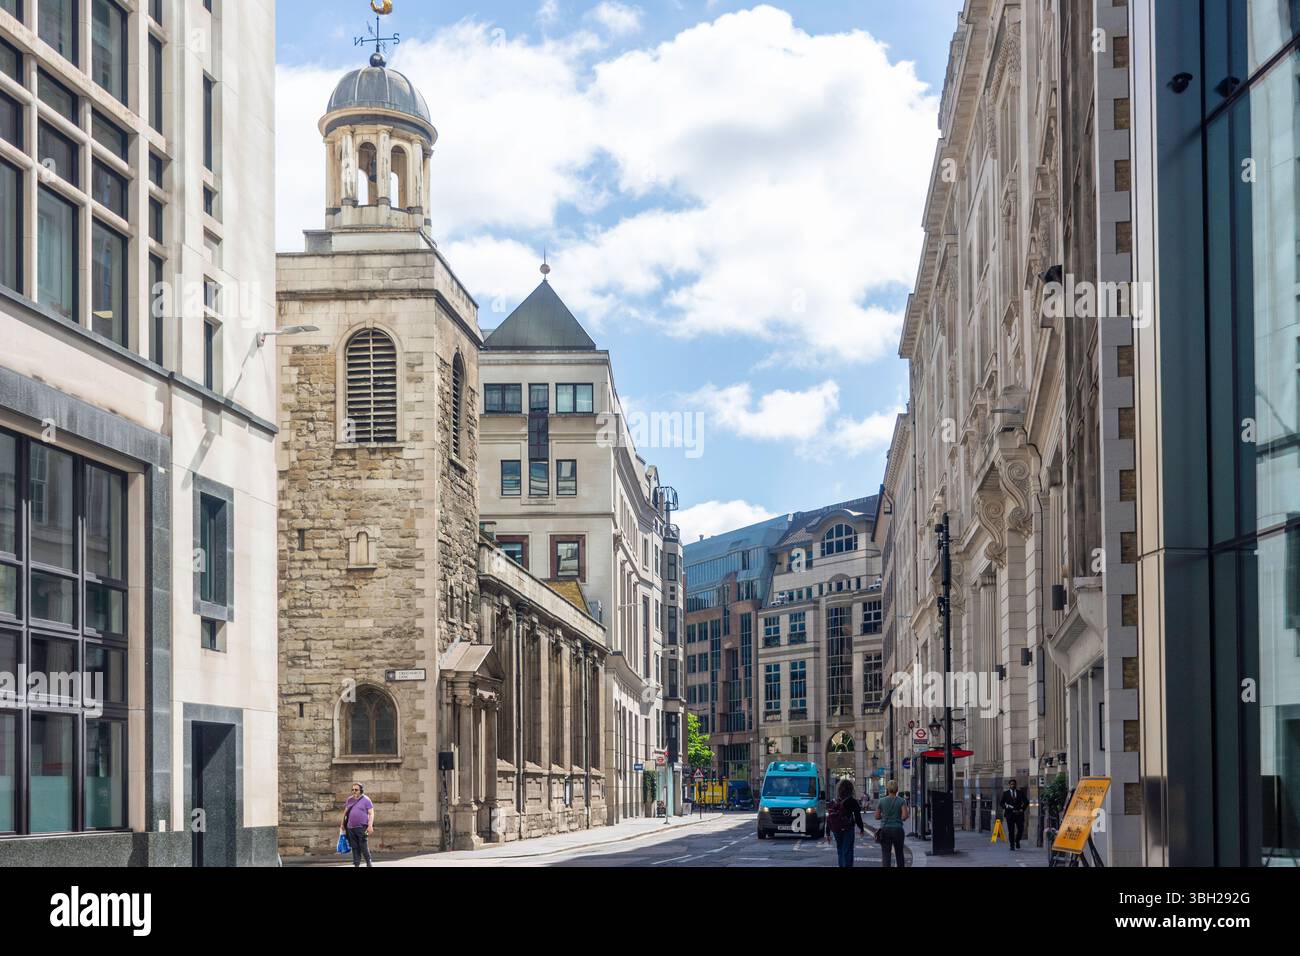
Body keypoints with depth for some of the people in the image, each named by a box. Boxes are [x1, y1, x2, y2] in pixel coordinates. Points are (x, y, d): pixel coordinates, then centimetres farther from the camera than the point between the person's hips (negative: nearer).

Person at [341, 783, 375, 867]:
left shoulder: (366, 800, -1)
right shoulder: (350, 800, 14)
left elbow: (371, 813, -4)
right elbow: (345, 812, 25)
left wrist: (370, 826, -15)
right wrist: (342, 824, 22)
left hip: (362, 828, -5)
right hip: (351, 828, 5)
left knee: (364, 847, -5)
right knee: (355, 848, 5)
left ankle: (369, 863, 8)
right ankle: (356, 864, 9)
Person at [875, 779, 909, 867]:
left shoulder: (882, 801, -1)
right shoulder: (901, 801, -4)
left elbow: (877, 817, 4)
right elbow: (904, 816, -14)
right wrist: (908, 813, 8)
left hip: (885, 830, -1)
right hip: (897, 830, 1)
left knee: (886, 855, -4)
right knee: (899, 853, 18)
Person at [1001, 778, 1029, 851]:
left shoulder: (1020, 792, 8)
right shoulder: (1005, 792, 6)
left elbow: (1026, 801, 11)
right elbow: (1002, 803, 9)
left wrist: (1022, 809, 0)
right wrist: (1006, 808, -8)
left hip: (1019, 814, 1)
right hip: (1010, 814, -1)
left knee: (1021, 829, -6)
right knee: (1011, 830, -1)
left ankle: (1017, 841, 19)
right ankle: (1012, 845, 6)